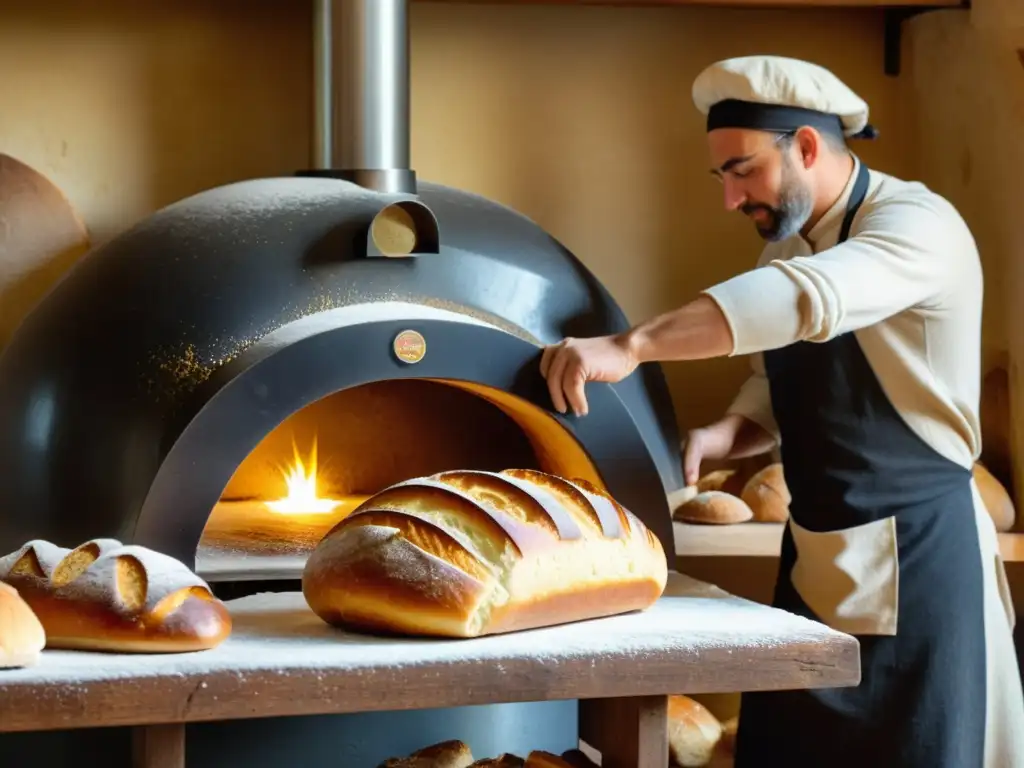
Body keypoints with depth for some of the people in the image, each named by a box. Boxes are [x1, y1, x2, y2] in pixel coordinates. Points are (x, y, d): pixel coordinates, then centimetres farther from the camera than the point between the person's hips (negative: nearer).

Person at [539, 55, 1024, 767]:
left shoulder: (917, 224, -17)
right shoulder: (787, 245, 10)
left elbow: (805, 298, -35)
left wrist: (629, 347, -42)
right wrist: (725, 434, -6)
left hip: (917, 553, -7)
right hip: (815, 552, 8)